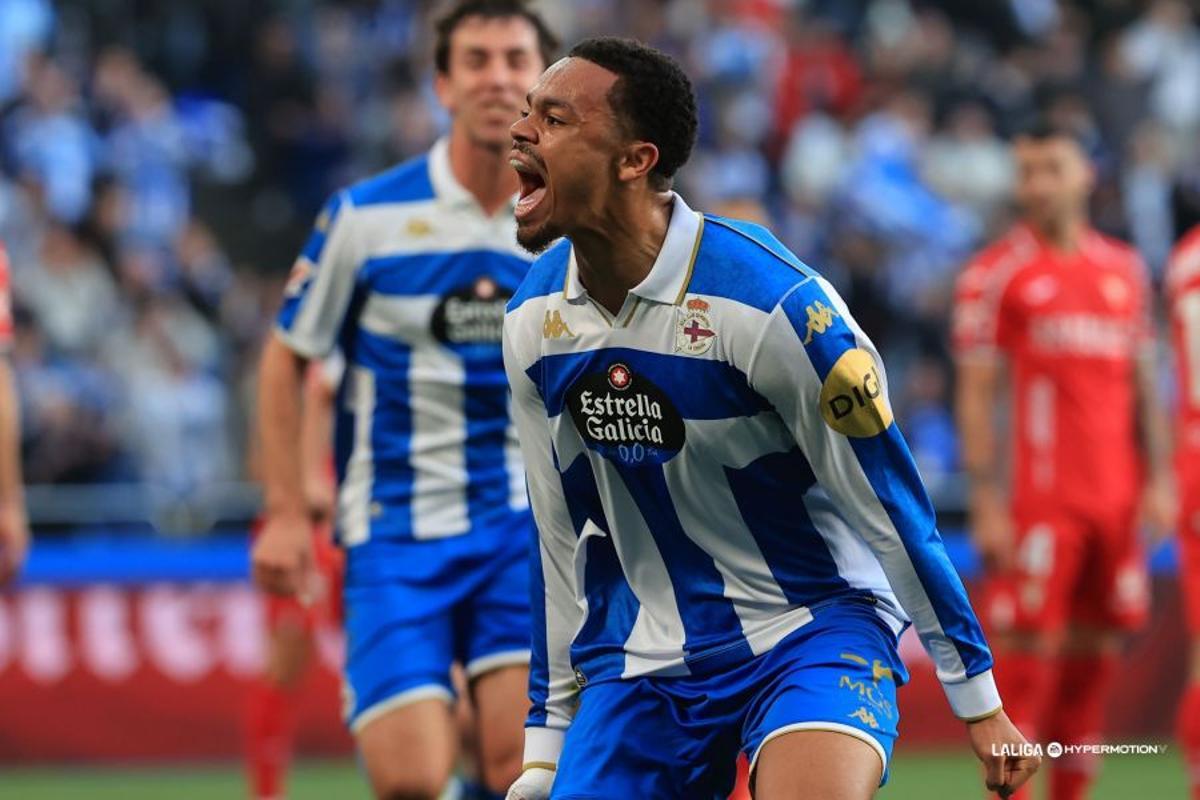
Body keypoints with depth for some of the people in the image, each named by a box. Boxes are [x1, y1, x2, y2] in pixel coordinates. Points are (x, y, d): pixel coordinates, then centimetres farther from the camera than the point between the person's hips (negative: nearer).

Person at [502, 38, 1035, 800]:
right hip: (640, 663, 6)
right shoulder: (535, 319, -2)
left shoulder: (771, 301, -20)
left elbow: (889, 502, -12)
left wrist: (978, 701, -7)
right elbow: (562, 538, 10)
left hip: (814, 632, -6)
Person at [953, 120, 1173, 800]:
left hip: (1117, 498, 5)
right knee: (1027, 651, -8)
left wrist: (1157, 478, 9)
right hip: (1040, 503, -5)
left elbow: (1143, 384, 18)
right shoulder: (997, 273, -1)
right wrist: (987, 502, -10)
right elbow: (976, 395, -4)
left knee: (1098, 651, 5)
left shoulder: (1125, 270, 14)